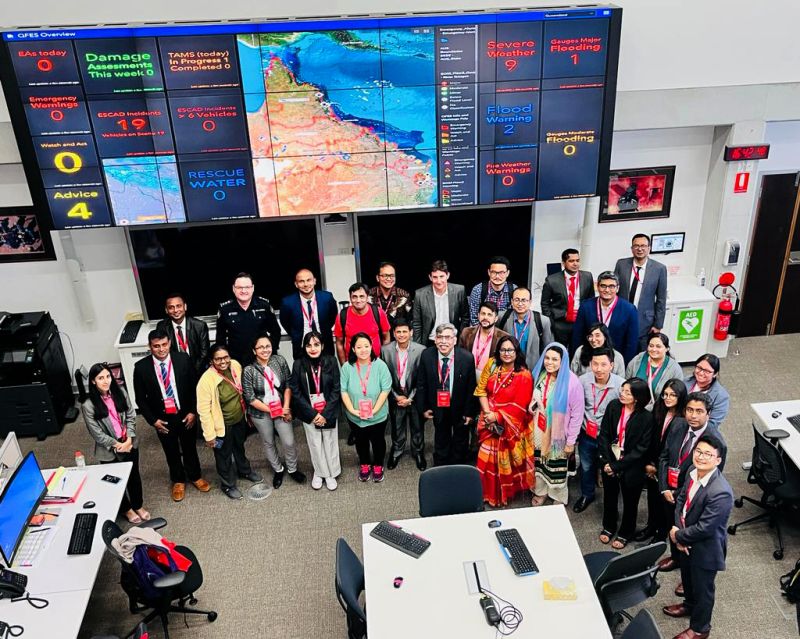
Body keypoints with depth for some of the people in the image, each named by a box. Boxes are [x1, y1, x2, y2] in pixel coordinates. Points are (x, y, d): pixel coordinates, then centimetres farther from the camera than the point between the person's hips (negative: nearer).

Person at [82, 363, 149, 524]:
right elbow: (97, 434, -15)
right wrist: (117, 445, -16)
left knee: (134, 475, 18)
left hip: (129, 443, 3)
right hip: (109, 450, -3)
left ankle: (138, 506, 40)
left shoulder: (120, 392, -9)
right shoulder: (88, 405, -19)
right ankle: (127, 509, 39)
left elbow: (131, 416, -3)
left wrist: (129, 439, -13)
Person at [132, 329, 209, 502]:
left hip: (186, 415, 0)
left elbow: (194, 386, -4)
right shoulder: (141, 367, -15)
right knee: (172, 452, 19)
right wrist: (152, 420, -9)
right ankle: (178, 481, 43)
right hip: (162, 419, 0)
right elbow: (140, 398, -5)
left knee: (190, 448, 20)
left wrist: (193, 411, -8)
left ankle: (195, 476, 44)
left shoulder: (183, 359, -14)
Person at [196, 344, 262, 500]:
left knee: (239, 446, 30)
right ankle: (228, 484, 42)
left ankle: (244, 470, 57)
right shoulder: (206, 380, -31)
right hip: (222, 425, -5)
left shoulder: (235, 365, -15)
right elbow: (203, 410, -23)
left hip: (240, 418, 5)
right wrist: (209, 435, -18)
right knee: (224, 455, 18)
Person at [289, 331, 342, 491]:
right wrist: (313, 414, -11)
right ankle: (319, 472, 34)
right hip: (309, 413, 0)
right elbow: (295, 391, -7)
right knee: (315, 444, 12)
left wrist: (325, 414, -13)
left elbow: (336, 390, -7)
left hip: (328, 412, 0)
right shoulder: (298, 364, -10)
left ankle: (331, 473, 31)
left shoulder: (331, 361, -10)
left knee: (330, 442, 12)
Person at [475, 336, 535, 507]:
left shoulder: (524, 375, -14)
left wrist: (497, 416, -18)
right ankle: (489, 491, 32)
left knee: (506, 460, 7)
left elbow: (519, 406, -15)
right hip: (489, 422, 4)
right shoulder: (491, 364, -2)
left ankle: (505, 493, 28)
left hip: (510, 425, -3)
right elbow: (481, 389, -1)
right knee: (488, 458, 12)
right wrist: (487, 412, -12)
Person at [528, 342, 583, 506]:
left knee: (557, 466, 13)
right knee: (540, 461, 19)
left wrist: (571, 441, -13)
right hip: (540, 431, 4)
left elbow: (577, 414, -16)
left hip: (558, 433, -4)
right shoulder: (539, 376, -7)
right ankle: (541, 492, 43)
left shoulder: (572, 382, -22)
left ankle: (559, 498, 37)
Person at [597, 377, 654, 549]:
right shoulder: (613, 406, -12)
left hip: (631, 468, -3)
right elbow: (603, 434, -7)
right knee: (609, 496, 23)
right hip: (609, 463, 3)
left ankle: (625, 533, 42)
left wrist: (617, 466, -18)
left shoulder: (647, 418, -20)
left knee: (630, 502, 18)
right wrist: (606, 462, -14)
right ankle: (608, 527, 47)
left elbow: (641, 449, -17)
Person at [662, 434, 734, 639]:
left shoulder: (720, 493, -36)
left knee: (702, 587, 17)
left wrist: (678, 536, -15)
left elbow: (704, 528, -30)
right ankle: (690, 604, 58)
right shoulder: (694, 471, -13)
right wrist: (678, 529, -12)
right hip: (687, 540, 7)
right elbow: (681, 499, 0)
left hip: (706, 548, -7)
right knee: (687, 576, 30)